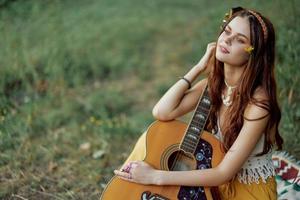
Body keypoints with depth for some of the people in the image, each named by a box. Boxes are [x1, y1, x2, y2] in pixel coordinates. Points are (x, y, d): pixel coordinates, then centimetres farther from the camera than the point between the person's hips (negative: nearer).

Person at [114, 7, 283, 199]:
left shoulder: (258, 102, -25)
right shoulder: (214, 84, -7)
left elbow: (224, 173, -25)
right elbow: (162, 112, -15)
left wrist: (156, 176, -29)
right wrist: (199, 67, -15)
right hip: (217, 183, 6)